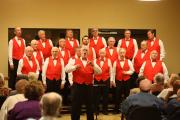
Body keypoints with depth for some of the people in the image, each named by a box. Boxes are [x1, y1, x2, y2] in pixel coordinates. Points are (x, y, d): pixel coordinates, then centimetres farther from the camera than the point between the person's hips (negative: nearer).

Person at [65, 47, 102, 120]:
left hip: (88, 87, 2)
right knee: (75, 106, 4)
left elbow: (99, 72, -1)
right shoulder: (74, 61, 5)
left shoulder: (92, 63, 10)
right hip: (77, 86, -2)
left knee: (89, 106, 10)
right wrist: (75, 67, -24)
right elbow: (67, 69, -8)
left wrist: (93, 65, -17)